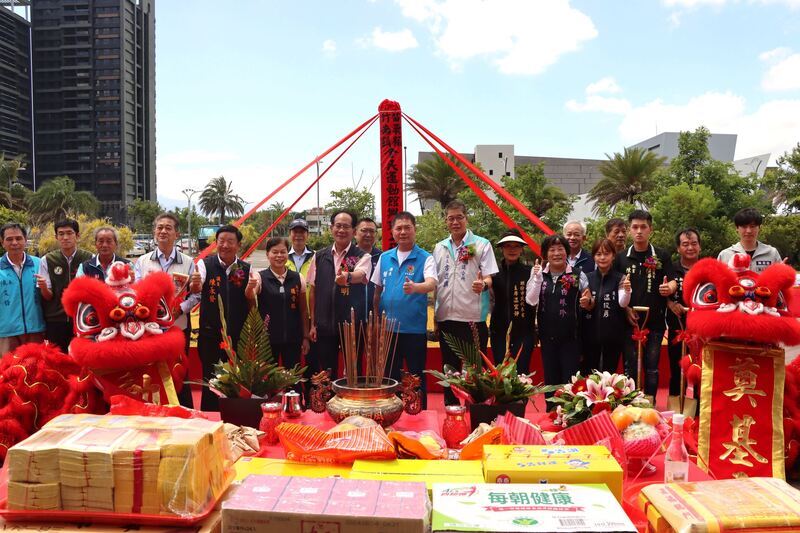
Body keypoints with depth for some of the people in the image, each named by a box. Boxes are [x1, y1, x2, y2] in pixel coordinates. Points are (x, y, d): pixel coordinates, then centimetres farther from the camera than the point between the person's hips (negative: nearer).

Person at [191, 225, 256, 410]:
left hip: (237, 336, 2)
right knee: (210, 381, 4)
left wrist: (250, 289, -27)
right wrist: (195, 284, -44)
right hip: (210, 334, -2)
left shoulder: (247, 269, 1)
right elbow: (196, 289, -21)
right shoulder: (205, 264, -4)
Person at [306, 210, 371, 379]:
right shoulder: (320, 256, 6)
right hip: (325, 326, 3)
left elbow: (360, 274, -25)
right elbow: (313, 290, 8)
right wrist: (313, 324, 4)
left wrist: (347, 277, -49)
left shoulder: (362, 256, -3)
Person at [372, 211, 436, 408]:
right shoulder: (384, 258, 8)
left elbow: (432, 283, -22)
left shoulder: (425, 258, -4)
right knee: (389, 377, 14)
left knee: (417, 377, 6)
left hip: (415, 328, -4)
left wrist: (415, 287, -42)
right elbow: (377, 290, 13)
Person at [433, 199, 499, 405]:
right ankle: (450, 407, 23)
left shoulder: (481, 245, 1)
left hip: (473, 317, -4)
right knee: (449, 367, 12)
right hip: (446, 318, 4)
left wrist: (483, 284, -29)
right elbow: (436, 283, 15)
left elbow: (489, 278, -5)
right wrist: (435, 315, 11)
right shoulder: (439, 248, 12)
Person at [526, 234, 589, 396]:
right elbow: (531, 301, -7)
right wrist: (537, 278, -16)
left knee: (570, 379, 1)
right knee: (550, 378, 13)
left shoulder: (578, 275, -3)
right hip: (547, 335, 3)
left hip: (570, 336, -2)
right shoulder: (538, 274, 3)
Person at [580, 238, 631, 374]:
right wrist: (584, 304, -11)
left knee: (609, 373, 8)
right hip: (590, 334, 2)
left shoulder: (620, 278, -3)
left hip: (612, 335, -2)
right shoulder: (587, 278, 4)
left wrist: (627, 291, -34)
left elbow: (623, 303, -14)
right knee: (588, 374, 8)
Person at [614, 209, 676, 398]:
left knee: (652, 367, 6)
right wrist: (626, 308, -6)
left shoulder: (661, 256, 3)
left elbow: (673, 282, -1)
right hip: (630, 320, 1)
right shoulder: (621, 258, 6)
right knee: (630, 367, 5)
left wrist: (669, 288, -24)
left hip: (655, 321, 0)